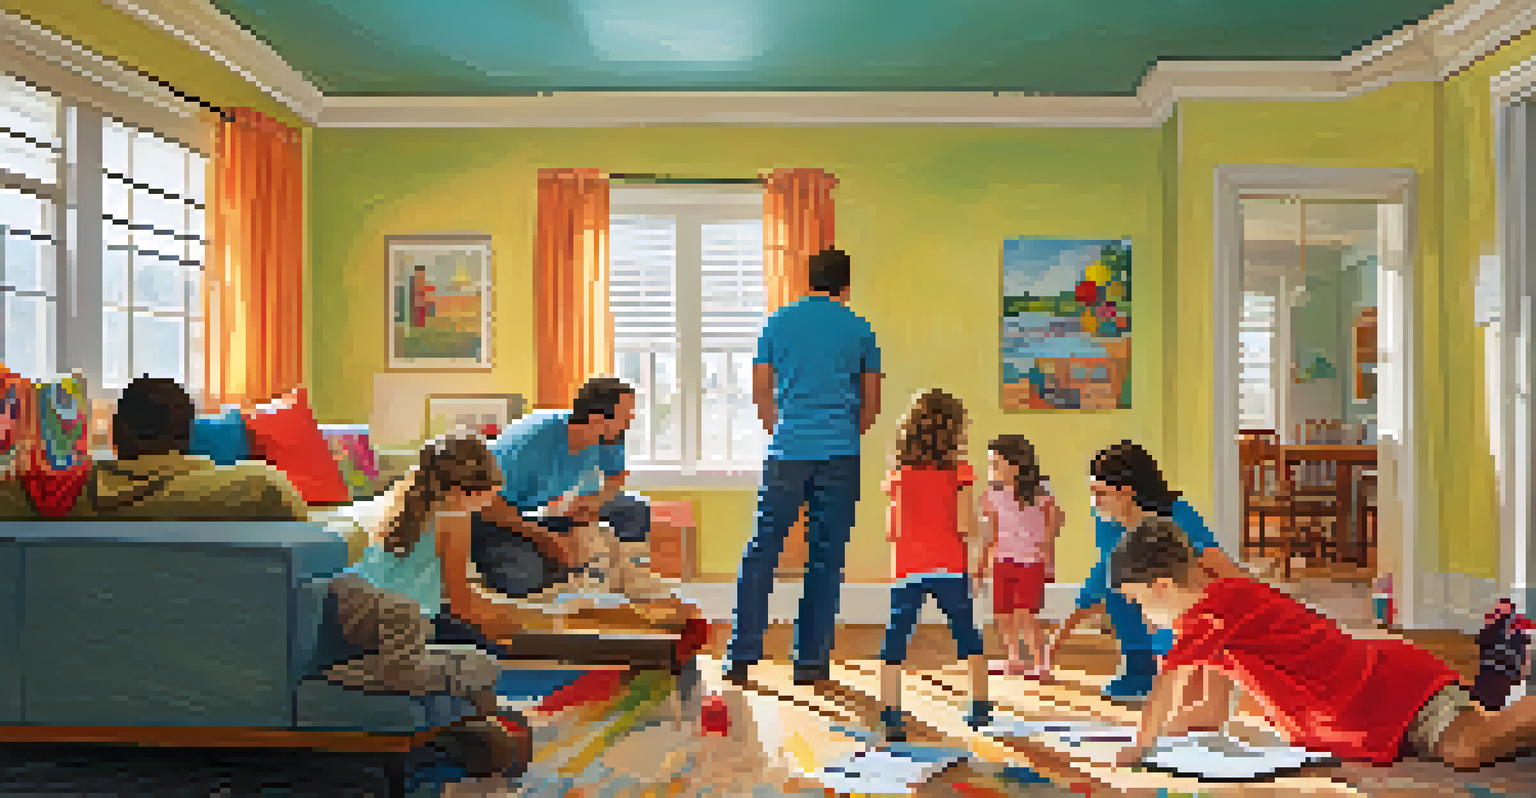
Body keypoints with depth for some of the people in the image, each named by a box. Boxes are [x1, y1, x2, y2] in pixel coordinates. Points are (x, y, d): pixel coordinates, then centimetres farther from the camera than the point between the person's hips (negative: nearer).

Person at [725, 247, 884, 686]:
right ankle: (812, 662, 9)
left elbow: (760, 392, 8)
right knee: (826, 558, 5)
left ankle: (742, 656, 4)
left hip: (788, 452, 0)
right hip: (841, 454, 0)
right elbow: (872, 402, 9)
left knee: (762, 551, 6)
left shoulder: (778, 322, 7)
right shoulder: (859, 329, 6)